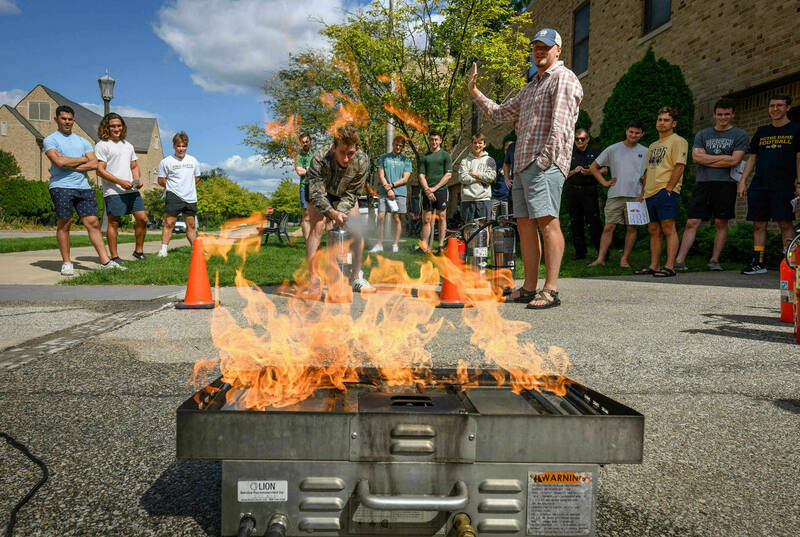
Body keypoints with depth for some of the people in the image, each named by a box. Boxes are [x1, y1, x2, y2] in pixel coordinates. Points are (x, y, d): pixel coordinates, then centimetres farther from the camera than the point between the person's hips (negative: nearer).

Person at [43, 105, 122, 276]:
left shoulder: (82, 141, 20)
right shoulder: (50, 140, 6)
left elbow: (94, 164, 7)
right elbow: (59, 162, -11)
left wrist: (69, 164, -4)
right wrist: (82, 159, 2)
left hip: (83, 187, 4)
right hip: (61, 187, -4)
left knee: (93, 223, -2)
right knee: (64, 223, -3)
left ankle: (105, 261, -4)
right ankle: (66, 263, 6)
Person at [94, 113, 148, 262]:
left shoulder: (128, 145, 20)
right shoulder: (102, 145, -2)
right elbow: (100, 171, -9)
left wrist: (137, 179, 4)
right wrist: (121, 182, -17)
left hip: (132, 190, 6)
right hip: (113, 192, -6)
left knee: (142, 219, 2)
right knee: (113, 223, -2)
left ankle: (139, 251, 16)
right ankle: (114, 257, 4)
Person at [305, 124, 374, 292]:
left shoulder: (362, 161, -30)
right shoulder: (320, 158, -39)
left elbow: (352, 194, -21)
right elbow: (316, 194, -38)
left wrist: (340, 212, -36)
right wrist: (332, 212, -55)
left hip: (344, 192, 3)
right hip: (318, 191, -3)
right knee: (317, 226, -21)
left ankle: (357, 279, 1)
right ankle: (313, 280, -16)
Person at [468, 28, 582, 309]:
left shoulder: (563, 78, 1)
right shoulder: (531, 86, 29)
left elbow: (561, 121, -14)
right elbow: (499, 113, 35)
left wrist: (548, 155, -22)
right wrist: (474, 91, 29)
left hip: (545, 164, -9)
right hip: (523, 163, 9)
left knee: (547, 221, -15)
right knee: (525, 222, 6)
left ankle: (550, 290, -15)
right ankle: (529, 287, 10)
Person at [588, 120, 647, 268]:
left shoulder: (645, 152, 10)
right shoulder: (613, 149, 8)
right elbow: (593, 167, 11)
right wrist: (604, 182, 3)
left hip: (635, 196, 1)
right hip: (615, 195, -1)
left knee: (631, 228, 1)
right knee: (608, 227, -4)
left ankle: (624, 259, 7)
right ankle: (600, 258, -4)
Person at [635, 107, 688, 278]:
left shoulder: (678, 141, -1)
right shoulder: (653, 145, 24)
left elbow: (679, 166, -10)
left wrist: (668, 188, -17)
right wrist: (643, 191, 17)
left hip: (666, 192, -8)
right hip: (650, 193, 8)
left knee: (668, 228, -9)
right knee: (653, 231, 8)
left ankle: (669, 266, -9)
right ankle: (654, 265, 13)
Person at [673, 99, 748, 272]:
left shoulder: (739, 135, 7)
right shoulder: (702, 134, 15)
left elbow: (734, 161, -5)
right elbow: (696, 157, 1)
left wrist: (707, 160, -1)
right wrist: (723, 157, -3)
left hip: (725, 184, -1)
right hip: (703, 183, 2)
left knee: (721, 223, 1)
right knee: (692, 222, -4)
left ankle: (714, 260, 10)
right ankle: (679, 260, -6)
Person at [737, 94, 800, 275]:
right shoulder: (761, 131, 17)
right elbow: (752, 158, 19)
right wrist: (742, 181, 9)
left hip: (784, 186, -4)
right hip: (758, 186, 4)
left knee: (785, 224, -5)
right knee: (758, 225, 3)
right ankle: (758, 263, 8)